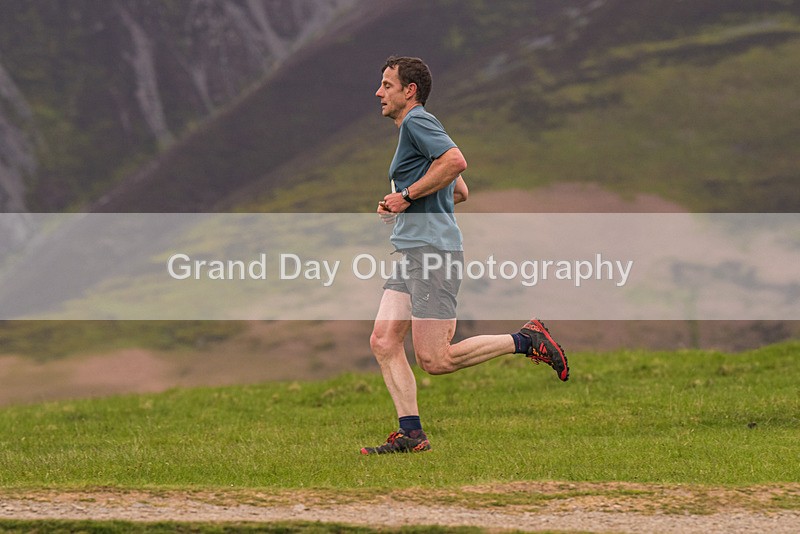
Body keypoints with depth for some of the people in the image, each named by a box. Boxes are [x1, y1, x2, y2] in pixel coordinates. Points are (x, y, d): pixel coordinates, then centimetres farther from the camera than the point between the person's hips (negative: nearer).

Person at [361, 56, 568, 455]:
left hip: (433, 250, -10)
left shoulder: (417, 120, -6)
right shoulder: (414, 128, 24)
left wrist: (407, 195, -16)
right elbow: (460, 192, 31)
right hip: (411, 255, 10)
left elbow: (456, 161, -24)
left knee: (433, 359, -13)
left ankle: (526, 341, -3)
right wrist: (399, 207, 22)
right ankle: (411, 434, -2)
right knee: (383, 342, -1)